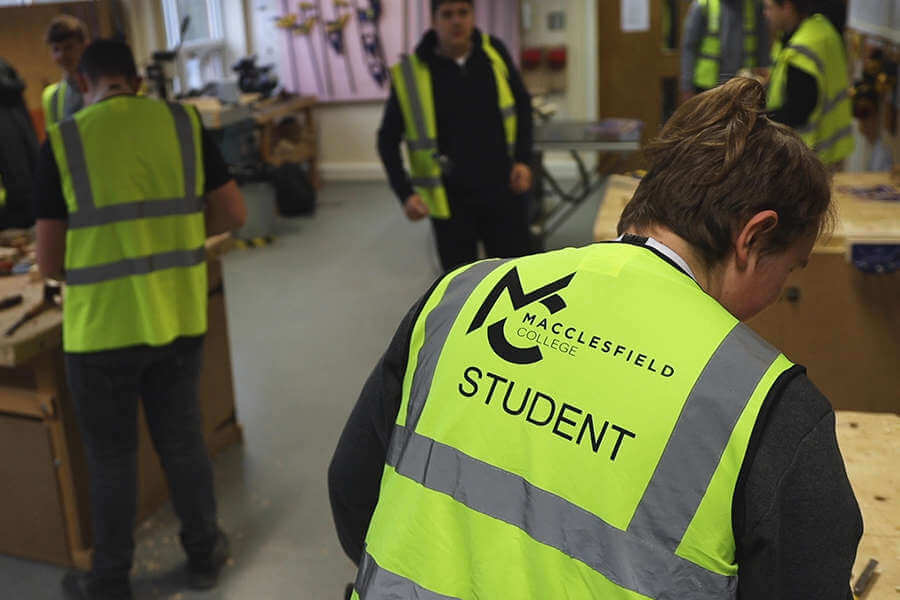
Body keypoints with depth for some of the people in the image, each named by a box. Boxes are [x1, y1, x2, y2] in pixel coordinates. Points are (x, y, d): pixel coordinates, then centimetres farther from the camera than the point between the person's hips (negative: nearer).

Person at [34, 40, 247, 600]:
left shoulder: (63, 140, -6)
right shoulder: (184, 122, 0)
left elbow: (50, 263, -5)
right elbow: (233, 213, 4)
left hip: (103, 328, -2)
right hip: (179, 318, 3)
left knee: (112, 457, 13)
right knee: (183, 440, 19)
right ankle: (204, 553, 35)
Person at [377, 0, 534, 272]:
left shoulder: (494, 52, -2)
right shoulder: (411, 74, -10)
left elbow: (522, 104, 13)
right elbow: (388, 140, -1)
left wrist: (523, 159, 2)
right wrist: (405, 193, -11)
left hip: (504, 194, 2)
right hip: (450, 202, -2)